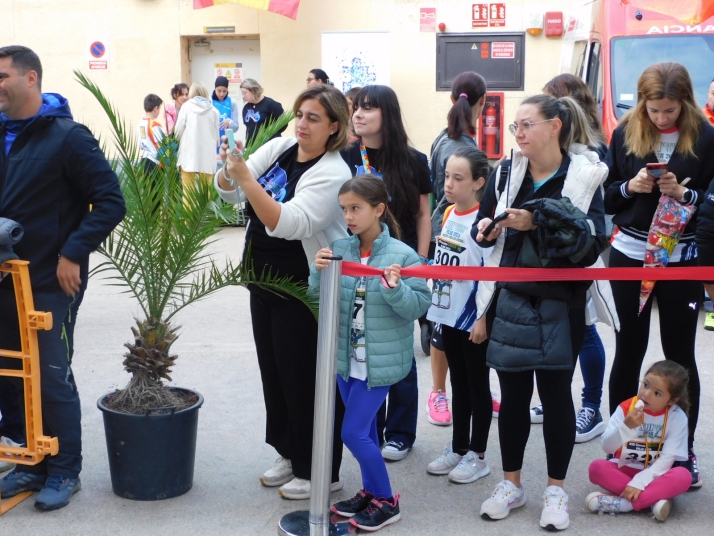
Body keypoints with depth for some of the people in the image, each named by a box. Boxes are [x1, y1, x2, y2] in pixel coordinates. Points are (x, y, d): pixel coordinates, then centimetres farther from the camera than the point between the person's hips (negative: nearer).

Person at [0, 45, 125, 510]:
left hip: (51, 282, -6)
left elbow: (111, 202, -14)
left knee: (52, 379, 2)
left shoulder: (67, 137, -12)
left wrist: (72, 254, -19)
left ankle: (65, 471, 18)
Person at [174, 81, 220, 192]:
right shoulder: (213, 110, 2)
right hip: (207, 155, 1)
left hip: (189, 154, -1)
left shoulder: (186, 106, -1)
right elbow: (216, 135, 6)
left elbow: (178, 131, 1)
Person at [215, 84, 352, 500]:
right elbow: (229, 193, 2)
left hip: (306, 292, -8)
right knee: (274, 371, 17)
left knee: (305, 379, 1)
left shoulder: (332, 173, -18)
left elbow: (288, 224, -30)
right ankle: (291, 454, 35)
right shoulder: (279, 147, 3)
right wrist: (229, 168, -20)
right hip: (264, 283, 8)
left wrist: (245, 177, -34)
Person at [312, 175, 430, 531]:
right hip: (346, 357, 5)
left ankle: (386, 501, 17)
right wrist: (319, 272, -19)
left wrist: (395, 289, -32)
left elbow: (419, 306, -14)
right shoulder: (339, 249, -3)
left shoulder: (402, 255, -15)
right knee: (365, 429, 18)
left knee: (353, 432, -2)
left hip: (381, 361, -5)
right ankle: (370, 491, 37)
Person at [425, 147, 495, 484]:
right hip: (449, 314, 7)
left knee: (477, 385, 7)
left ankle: (477, 456, 18)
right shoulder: (448, 213, 6)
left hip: (474, 318, -7)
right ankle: (457, 448, 29)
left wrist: (485, 318, -20)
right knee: (458, 383, 17)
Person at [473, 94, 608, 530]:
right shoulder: (506, 172, 3)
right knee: (513, 394, 10)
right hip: (511, 301, 3)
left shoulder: (585, 175, -7)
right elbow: (485, 227, 12)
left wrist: (538, 223, -23)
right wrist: (486, 228, -10)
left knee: (556, 394, 6)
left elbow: (591, 244, -16)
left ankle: (556, 490, 22)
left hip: (560, 305, -3)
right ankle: (512, 484, 26)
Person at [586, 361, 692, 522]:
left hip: (655, 474, -1)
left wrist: (639, 481, -27)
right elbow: (607, 447, -16)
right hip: (624, 470, 1)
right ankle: (653, 498, -29)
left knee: (683, 476, -30)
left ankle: (623, 504, -34)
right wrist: (626, 427, -34)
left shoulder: (677, 417, -12)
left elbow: (667, 458, -17)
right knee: (597, 467, -27)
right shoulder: (626, 408, -10)